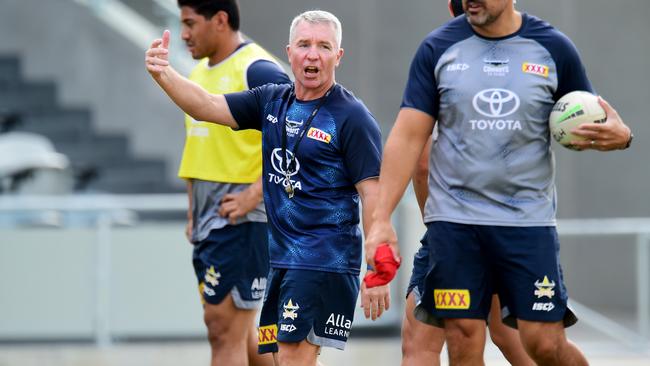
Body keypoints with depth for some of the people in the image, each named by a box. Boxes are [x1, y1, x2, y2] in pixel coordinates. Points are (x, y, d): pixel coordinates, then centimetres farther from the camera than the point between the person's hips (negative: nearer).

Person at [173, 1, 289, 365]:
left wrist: (254, 195, -24)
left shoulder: (258, 72, -12)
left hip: (243, 219, -9)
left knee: (224, 325, -9)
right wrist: (194, 215, 19)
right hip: (210, 221, 9)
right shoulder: (200, 73, 15)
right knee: (238, 332, 13)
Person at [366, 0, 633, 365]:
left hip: (529, 221, 0)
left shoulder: (553, 48, 2)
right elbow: (408, 137, 1)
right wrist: (382, 219, -6)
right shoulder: (437, 48, 2)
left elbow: (591, 127, 10)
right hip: (454, 222, 0)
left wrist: (619, 136, -15)